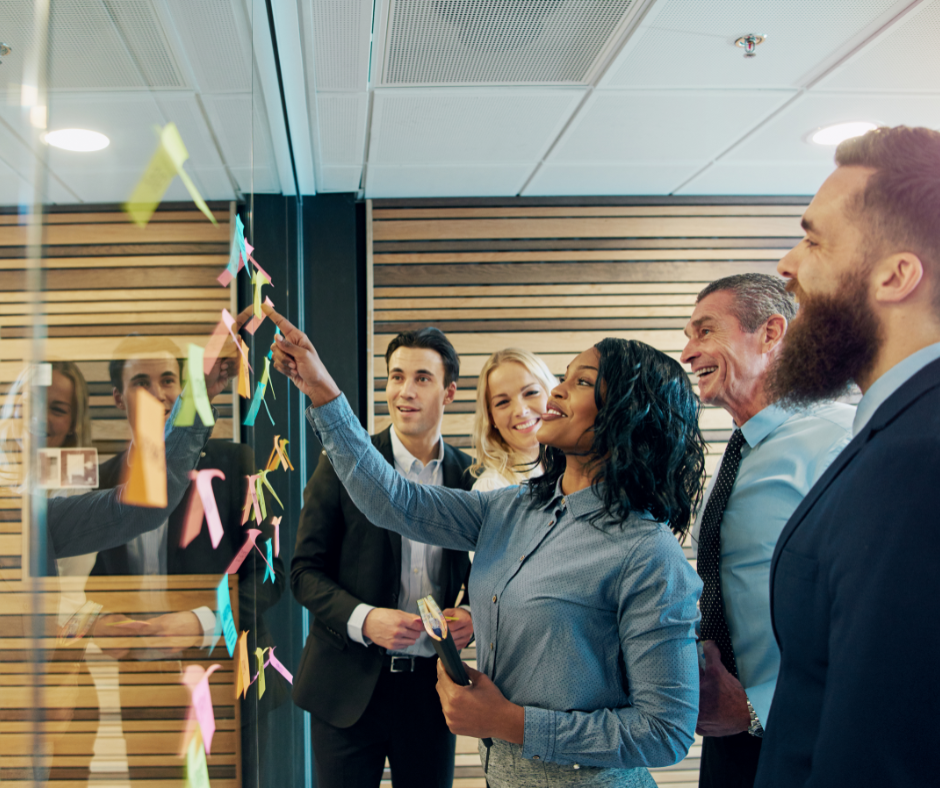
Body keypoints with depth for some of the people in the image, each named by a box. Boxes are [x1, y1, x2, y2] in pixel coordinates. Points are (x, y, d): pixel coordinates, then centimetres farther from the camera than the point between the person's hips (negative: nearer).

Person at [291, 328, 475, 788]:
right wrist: (363, 619, -19)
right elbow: (305, 570, -4)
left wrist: (473, 616, -10)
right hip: (350, 686, -2)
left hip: (432, 686, 2)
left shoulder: (470, 477, 1)